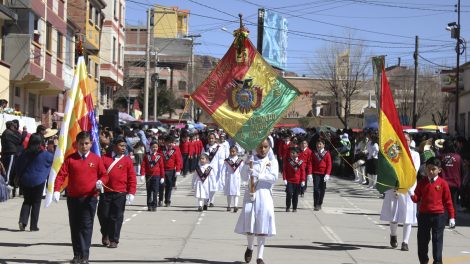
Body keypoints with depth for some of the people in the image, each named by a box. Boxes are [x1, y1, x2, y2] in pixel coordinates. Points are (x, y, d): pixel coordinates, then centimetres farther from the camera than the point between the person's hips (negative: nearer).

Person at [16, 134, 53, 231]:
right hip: (38, 181, -3)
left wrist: (20, 177, 19)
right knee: (36, 203, 5)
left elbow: (18, 167, 7)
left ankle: (22, 220, -6)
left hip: (25, 181, 3)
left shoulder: (24, 153, 0)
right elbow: (53, 158, 9)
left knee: (27, 201, 15)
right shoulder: (44, 154, -8)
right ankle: (33, 226, 5)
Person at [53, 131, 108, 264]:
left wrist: (101, 182, -14)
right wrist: (56, 190, -17)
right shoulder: (70, 159, 1)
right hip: (73, 198, 2)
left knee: (86, 227, -5)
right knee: (75, 227, 8)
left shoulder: (96, 159, 2)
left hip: (90, 198, -2)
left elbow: (104, 175, 8)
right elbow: (61, 175, -5)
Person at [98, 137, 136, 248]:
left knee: (116, 217, 0)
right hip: (105, 192, 1)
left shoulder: (127, 160, 3)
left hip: (120, 194, -1)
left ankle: (114, 240, 11)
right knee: (103, 214, 5)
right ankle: (105, 234, 30)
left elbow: (132, 177, 2)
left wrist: (131, 193, -4)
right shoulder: (105, 158, 4)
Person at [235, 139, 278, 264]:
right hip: (251, 194, 1)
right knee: (249, 221, -4)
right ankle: (250, 247, 25)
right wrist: (249, 166, -17)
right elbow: (244, 177, -1)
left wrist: (258, 175, -16)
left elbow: (274, 177, -9)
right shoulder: (251, 160, 7)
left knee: (263, 225, -4)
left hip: (265, 194, -1)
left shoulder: (272, 161, 5)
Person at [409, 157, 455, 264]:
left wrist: (452, 217, 0)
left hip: (438, 215, -3)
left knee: (437, 239, 0)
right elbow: (417, 199, 4)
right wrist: (412, 195, -19)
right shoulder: (422, 182, 3)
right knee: (422, 239, 9)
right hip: (423, 215, 3)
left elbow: (448, 201, 0)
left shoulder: (443, 183, -3)